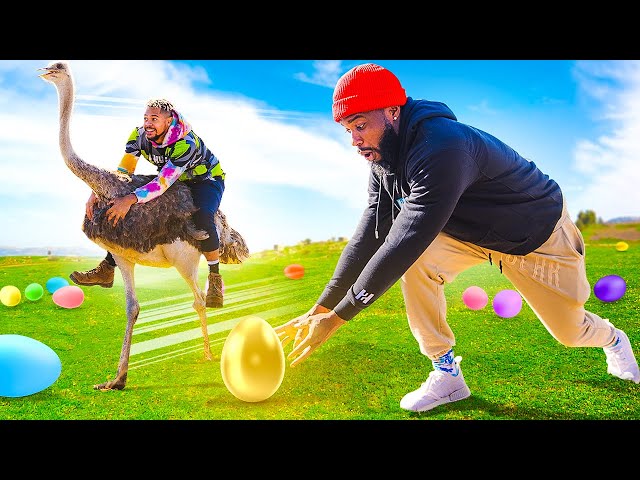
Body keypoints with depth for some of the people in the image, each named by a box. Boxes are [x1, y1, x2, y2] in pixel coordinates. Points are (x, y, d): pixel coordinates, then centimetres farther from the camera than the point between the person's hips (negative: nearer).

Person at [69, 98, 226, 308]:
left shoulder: (186, 143, -35)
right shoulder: (139, 135, -17)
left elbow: (163, 183, -42)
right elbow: (122, 171, -14)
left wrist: (131, 199, -53)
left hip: (206, 179, -6)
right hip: (173, 180, 6)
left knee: (202, 219, -37)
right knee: (123, 211, -7)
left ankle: (215, 277, -17)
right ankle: (106, 270, 4)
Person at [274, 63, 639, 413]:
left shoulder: (441, 146, -40)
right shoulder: (384, 162, -13)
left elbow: (405, 241, -44)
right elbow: (369, 237, -14)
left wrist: (338, 316, -41)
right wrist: (321, 307, -19)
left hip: (540, 232, -5)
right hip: (472, 232, 6)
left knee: (571, 332, 8)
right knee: (415, 262, -22)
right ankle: (446, 374, -5)